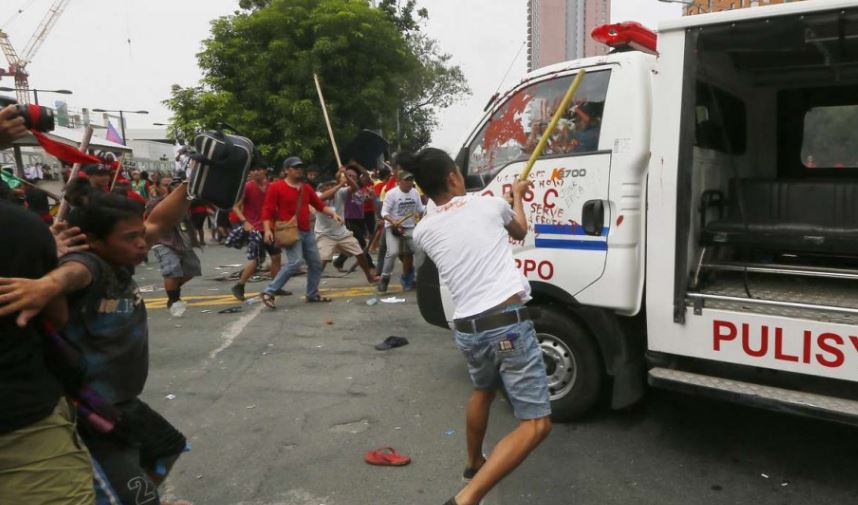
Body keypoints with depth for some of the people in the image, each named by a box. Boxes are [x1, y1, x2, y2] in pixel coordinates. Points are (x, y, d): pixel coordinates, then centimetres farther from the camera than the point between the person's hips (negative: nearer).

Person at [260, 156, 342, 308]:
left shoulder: (306, 188, 13)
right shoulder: (276, 187, -5)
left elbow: (320, 205, 16)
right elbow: (267, 210, -8)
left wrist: (333, 214, 0)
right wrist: (267, 229, -19)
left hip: (307, 232, 7)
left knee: (316, 263, 10)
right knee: (295, 262, -22)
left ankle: (312, 294, 25)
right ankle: (269, 292, -13)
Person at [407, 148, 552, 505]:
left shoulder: (422, 231, 8)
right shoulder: (489, 204, 3)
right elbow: (520, 232, 25)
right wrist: (517, 195, 43)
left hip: (466, 329, 5)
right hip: (508, 323, -4)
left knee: (483, 391, 34)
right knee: (536, 423, 1)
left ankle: (474, 463, 52)